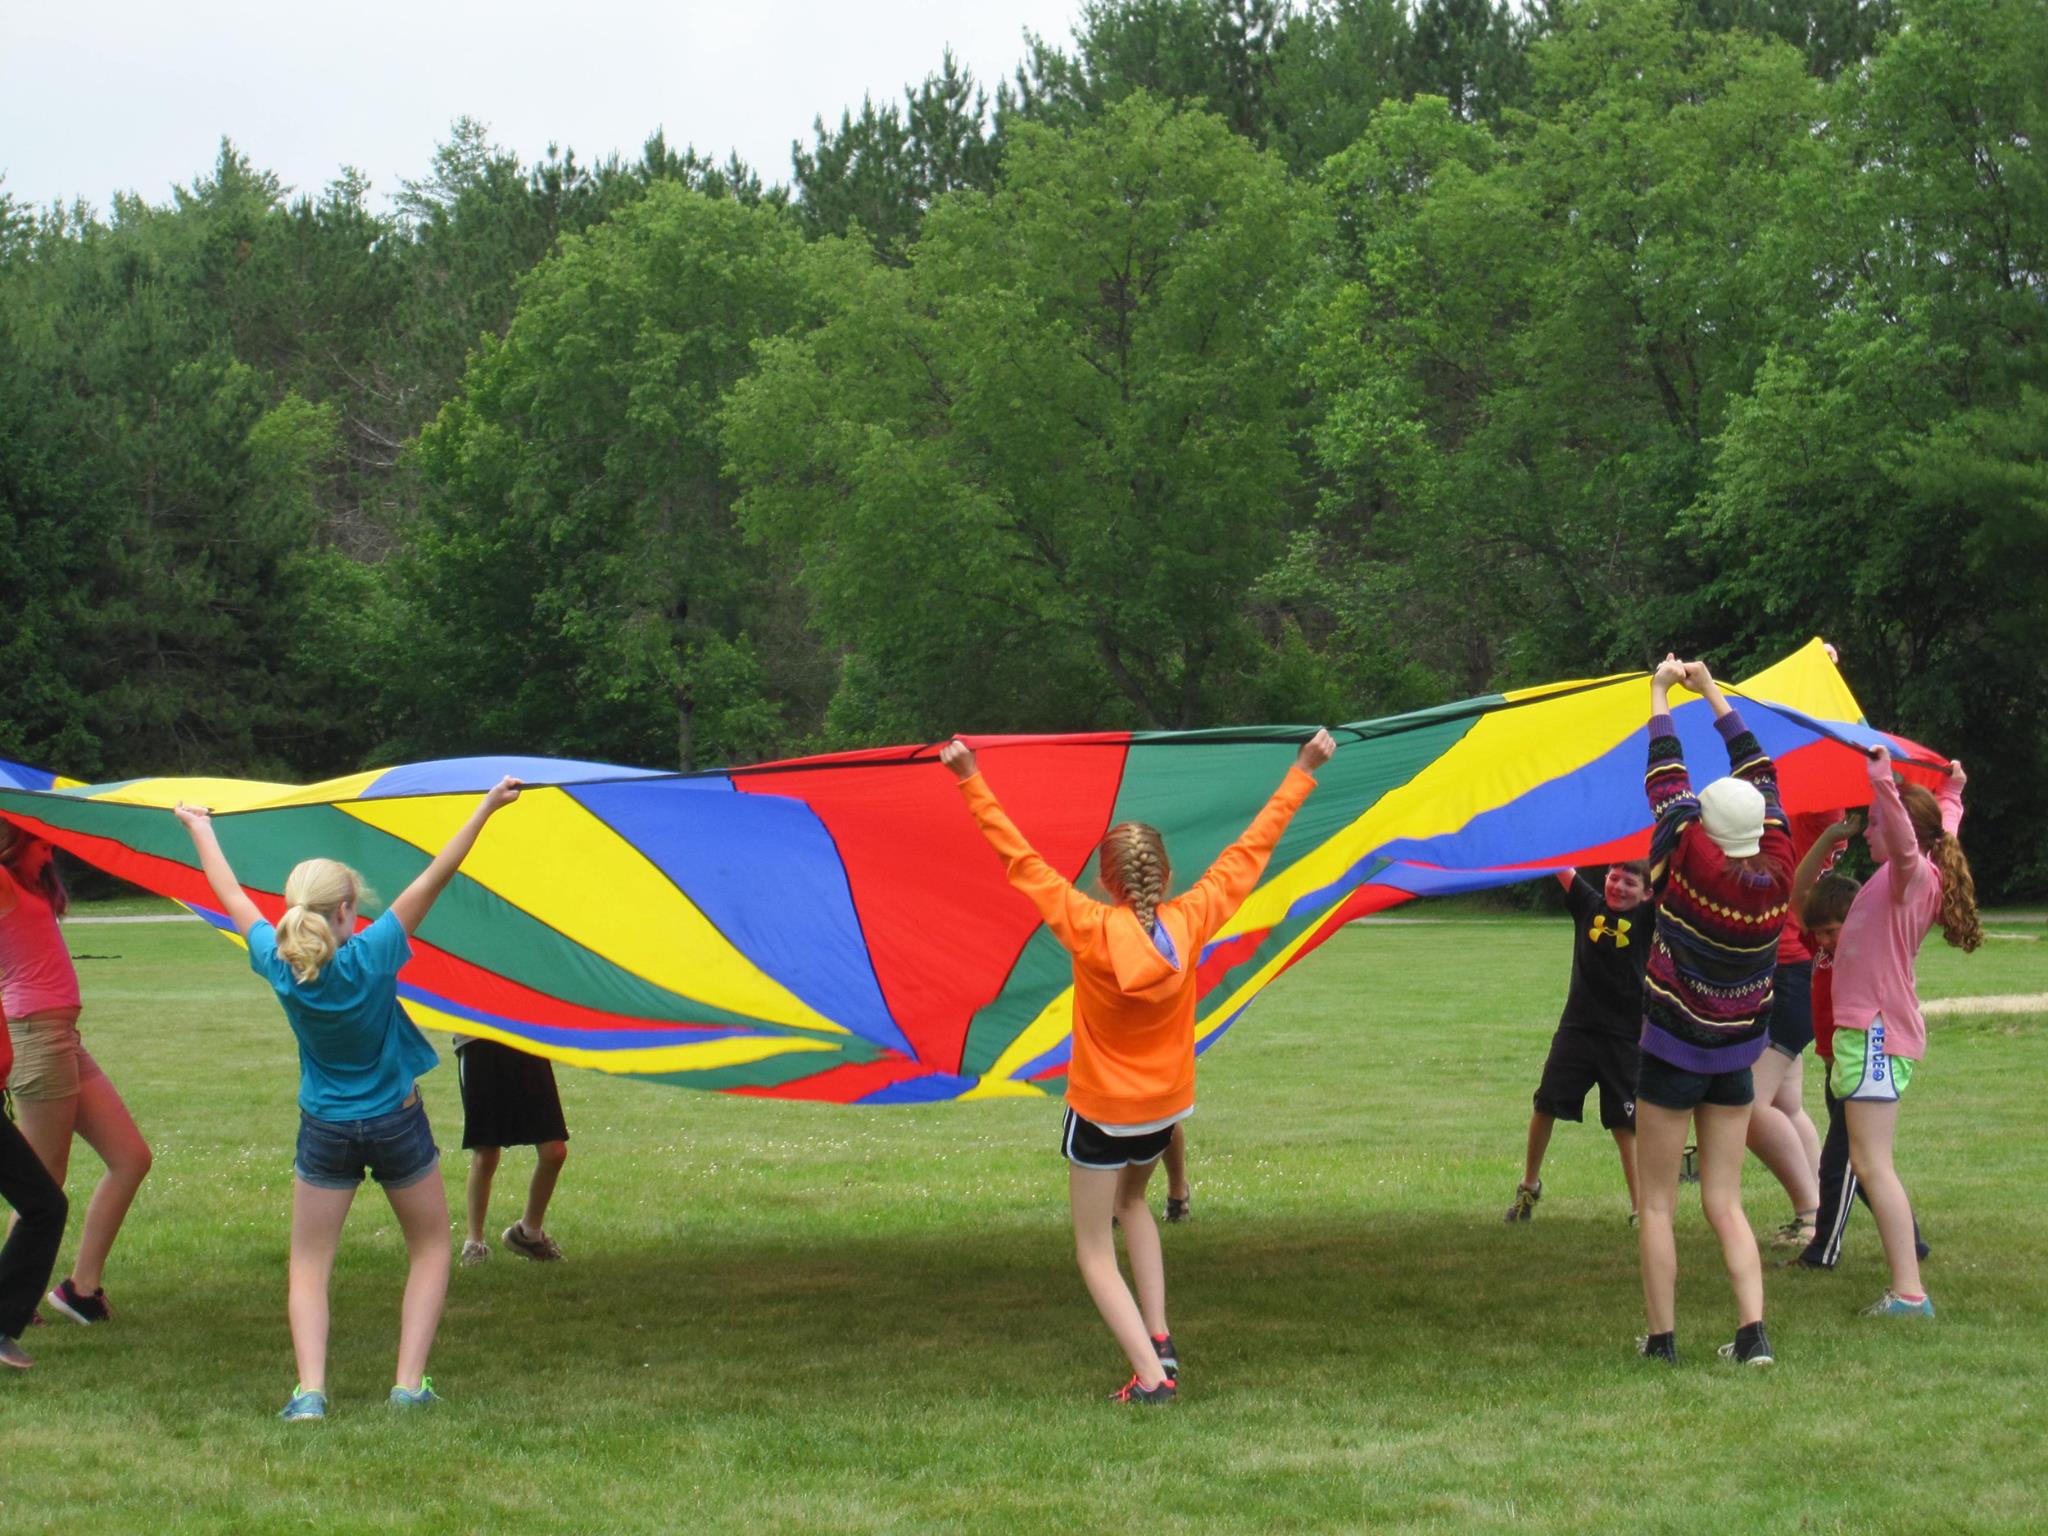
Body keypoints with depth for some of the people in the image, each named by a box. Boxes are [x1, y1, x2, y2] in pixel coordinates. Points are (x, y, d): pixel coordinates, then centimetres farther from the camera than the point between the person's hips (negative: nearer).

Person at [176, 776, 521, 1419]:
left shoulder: (278, 964, -12)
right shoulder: (370, 957, -21)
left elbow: (233, 898, 3)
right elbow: (434, 878, -22)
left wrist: (200, 828, 17)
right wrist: (487, 808, -21)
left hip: (325, 1131, 2)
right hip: (396, 1124, -2)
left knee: (309, 1265, 10)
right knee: (430, 1249, 16)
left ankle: (309, 1389, -9)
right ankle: (409, 1383, 5)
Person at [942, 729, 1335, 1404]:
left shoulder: (1089, 930, -22)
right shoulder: (1190, 921, -14)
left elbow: (1019, 859, -20)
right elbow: (1251, 849, -5)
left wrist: (971, 783, -15)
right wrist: (1302, 773, 3)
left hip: (1101, 1112, -4)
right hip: (1166, 1104, 5)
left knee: (1095, 1250, 6)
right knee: (1131, 1201, 32)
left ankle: (1149, 1375, -12)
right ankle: (1159, 1337, 18)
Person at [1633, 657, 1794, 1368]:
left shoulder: (1693, 864, -21)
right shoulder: (1777, 870, -9)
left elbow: (1666, 780, -9)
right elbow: (1760, 773, 4)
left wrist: (1661, 695, 3)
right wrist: (1712, 693, 12)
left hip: (1673, 1054, -4)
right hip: (1738, 1056, 5)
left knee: (1657, 1202, 6)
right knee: (1724, 1203, 9)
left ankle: (1661, 1337, 6)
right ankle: (1753, 1332, -3)